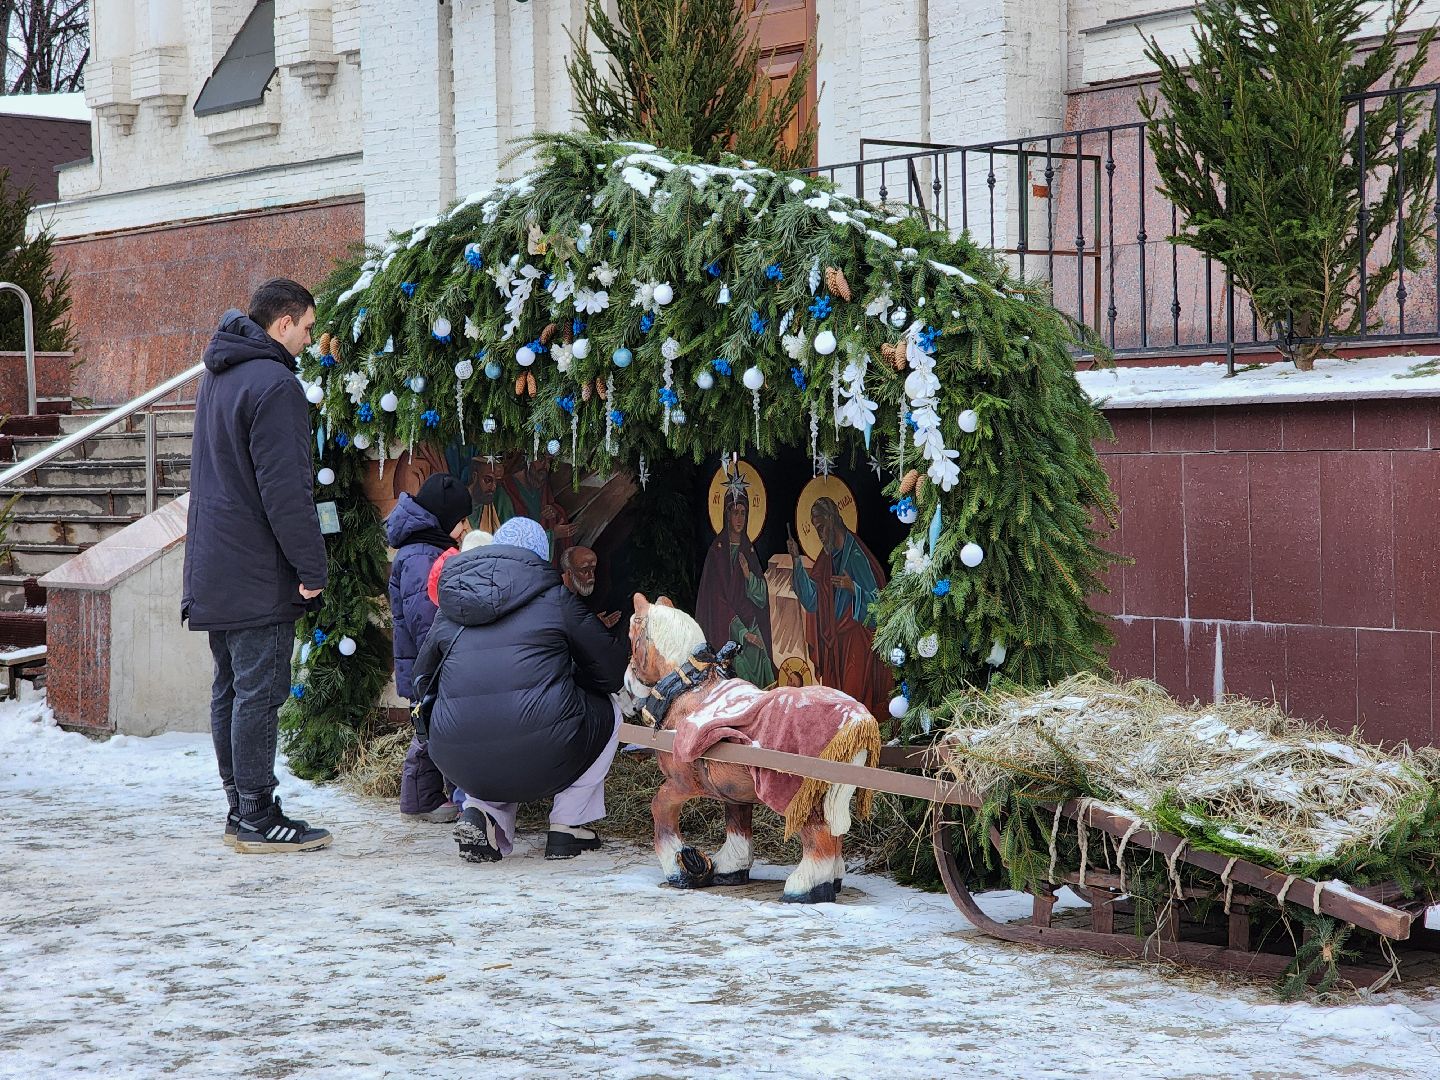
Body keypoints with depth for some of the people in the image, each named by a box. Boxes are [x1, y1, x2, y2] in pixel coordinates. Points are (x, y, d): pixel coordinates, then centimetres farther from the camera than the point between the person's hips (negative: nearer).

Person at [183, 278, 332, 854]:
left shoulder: (217, 375, 15)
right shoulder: (273, 384, -16)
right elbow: (285, 490, -20)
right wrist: (312, 567, -14)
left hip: (213, 570, 10)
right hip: (257, 575, -10)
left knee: (230, 690, 12)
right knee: (259, 693, -5)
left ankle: (240, 810, 18)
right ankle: (259, 820, -2)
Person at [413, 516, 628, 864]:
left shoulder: (447, 611, 17)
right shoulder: (553, 597, 6)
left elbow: (423, 680, 23)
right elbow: (613, 668, 12)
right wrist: (570, 681, 32)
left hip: (460, 764, 4)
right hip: (541, 756, -4)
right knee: (608, 711, 26)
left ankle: (480, 810, 9)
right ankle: (568, 825, 19)